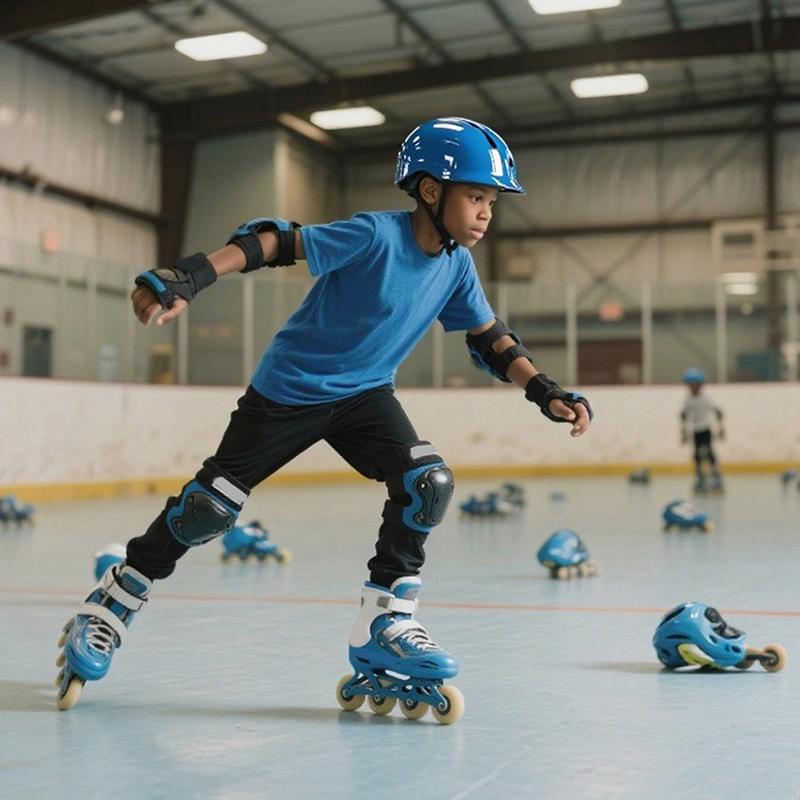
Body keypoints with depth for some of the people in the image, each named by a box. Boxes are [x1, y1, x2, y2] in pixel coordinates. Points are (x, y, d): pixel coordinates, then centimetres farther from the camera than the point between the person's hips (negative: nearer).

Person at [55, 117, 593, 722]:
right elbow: (275, 243, -29)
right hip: (288, 391, -5)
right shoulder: (376, 235, -25)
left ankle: (384, 628, -5)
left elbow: (491, 339, 6)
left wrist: (546, 391, -4)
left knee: (429, 483, -18)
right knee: (210, 507, -1)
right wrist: (190, 277, -40)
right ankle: (116, 600, 22)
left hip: (366, 394, 5)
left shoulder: (457, 265, -5)